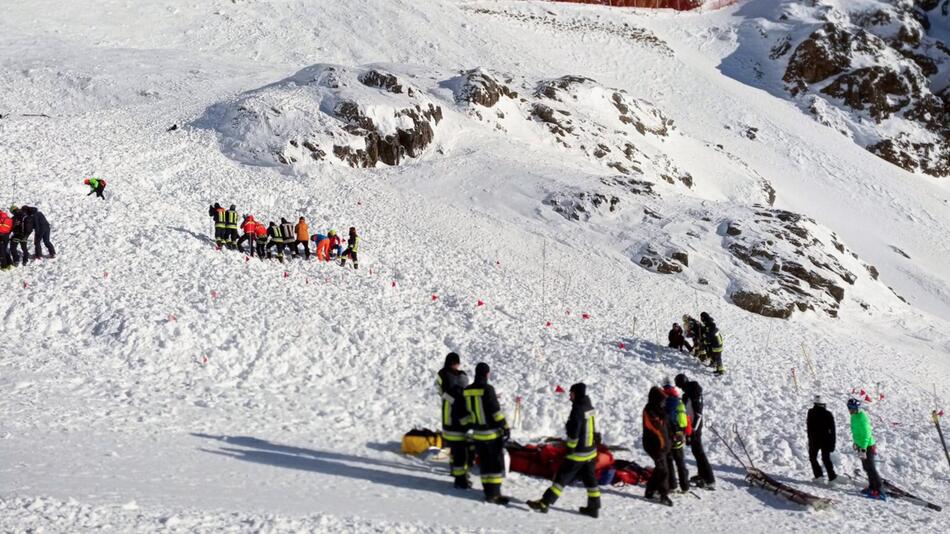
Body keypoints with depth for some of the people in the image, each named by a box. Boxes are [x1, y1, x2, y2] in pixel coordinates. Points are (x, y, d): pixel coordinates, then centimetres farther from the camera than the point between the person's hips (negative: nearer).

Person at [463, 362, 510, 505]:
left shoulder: (467, 391, 3)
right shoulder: (487, 389, -17)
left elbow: (468, 413, 12)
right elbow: (496, 412, -16)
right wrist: (506, 427, -7)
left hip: (478, 434, 6)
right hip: (493, 433, -6)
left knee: (485, 463, 14)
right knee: (496, 463, 1)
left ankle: (488, 490, 16)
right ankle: (494, 494, -1)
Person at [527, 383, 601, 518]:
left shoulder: (578, 410, -19)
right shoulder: (589, 407, 7)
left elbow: (574, 431, -21)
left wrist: (570, 448, -12)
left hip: (579, 453, -8)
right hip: (591, 451, 8)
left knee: (562, 477, -6)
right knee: (590, 479, 15)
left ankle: (545, 503, -5)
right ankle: (594, 507, 19)